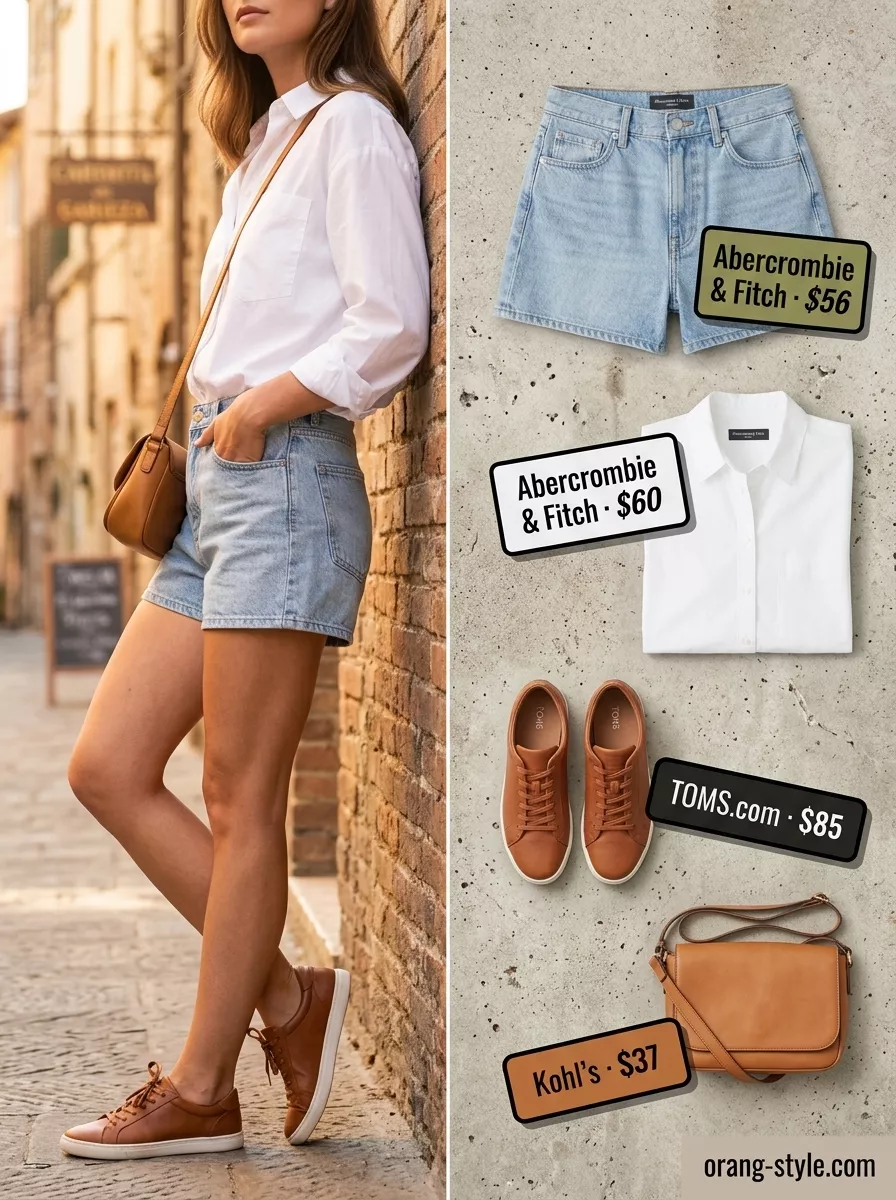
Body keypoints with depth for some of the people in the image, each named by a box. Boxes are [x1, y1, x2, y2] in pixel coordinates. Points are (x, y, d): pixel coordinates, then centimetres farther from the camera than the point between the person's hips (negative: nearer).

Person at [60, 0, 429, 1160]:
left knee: (239, 800, -3)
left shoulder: (350, 124, -5)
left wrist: (261, 407, -10)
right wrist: (206, 424, 9)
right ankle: (285, 995, 14)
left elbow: (392, 326, -15)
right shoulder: (266, 137, 22)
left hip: (286, 483, -9)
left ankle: (202, 1092, 7)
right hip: (216, 491, 9)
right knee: (107, 769, 6)